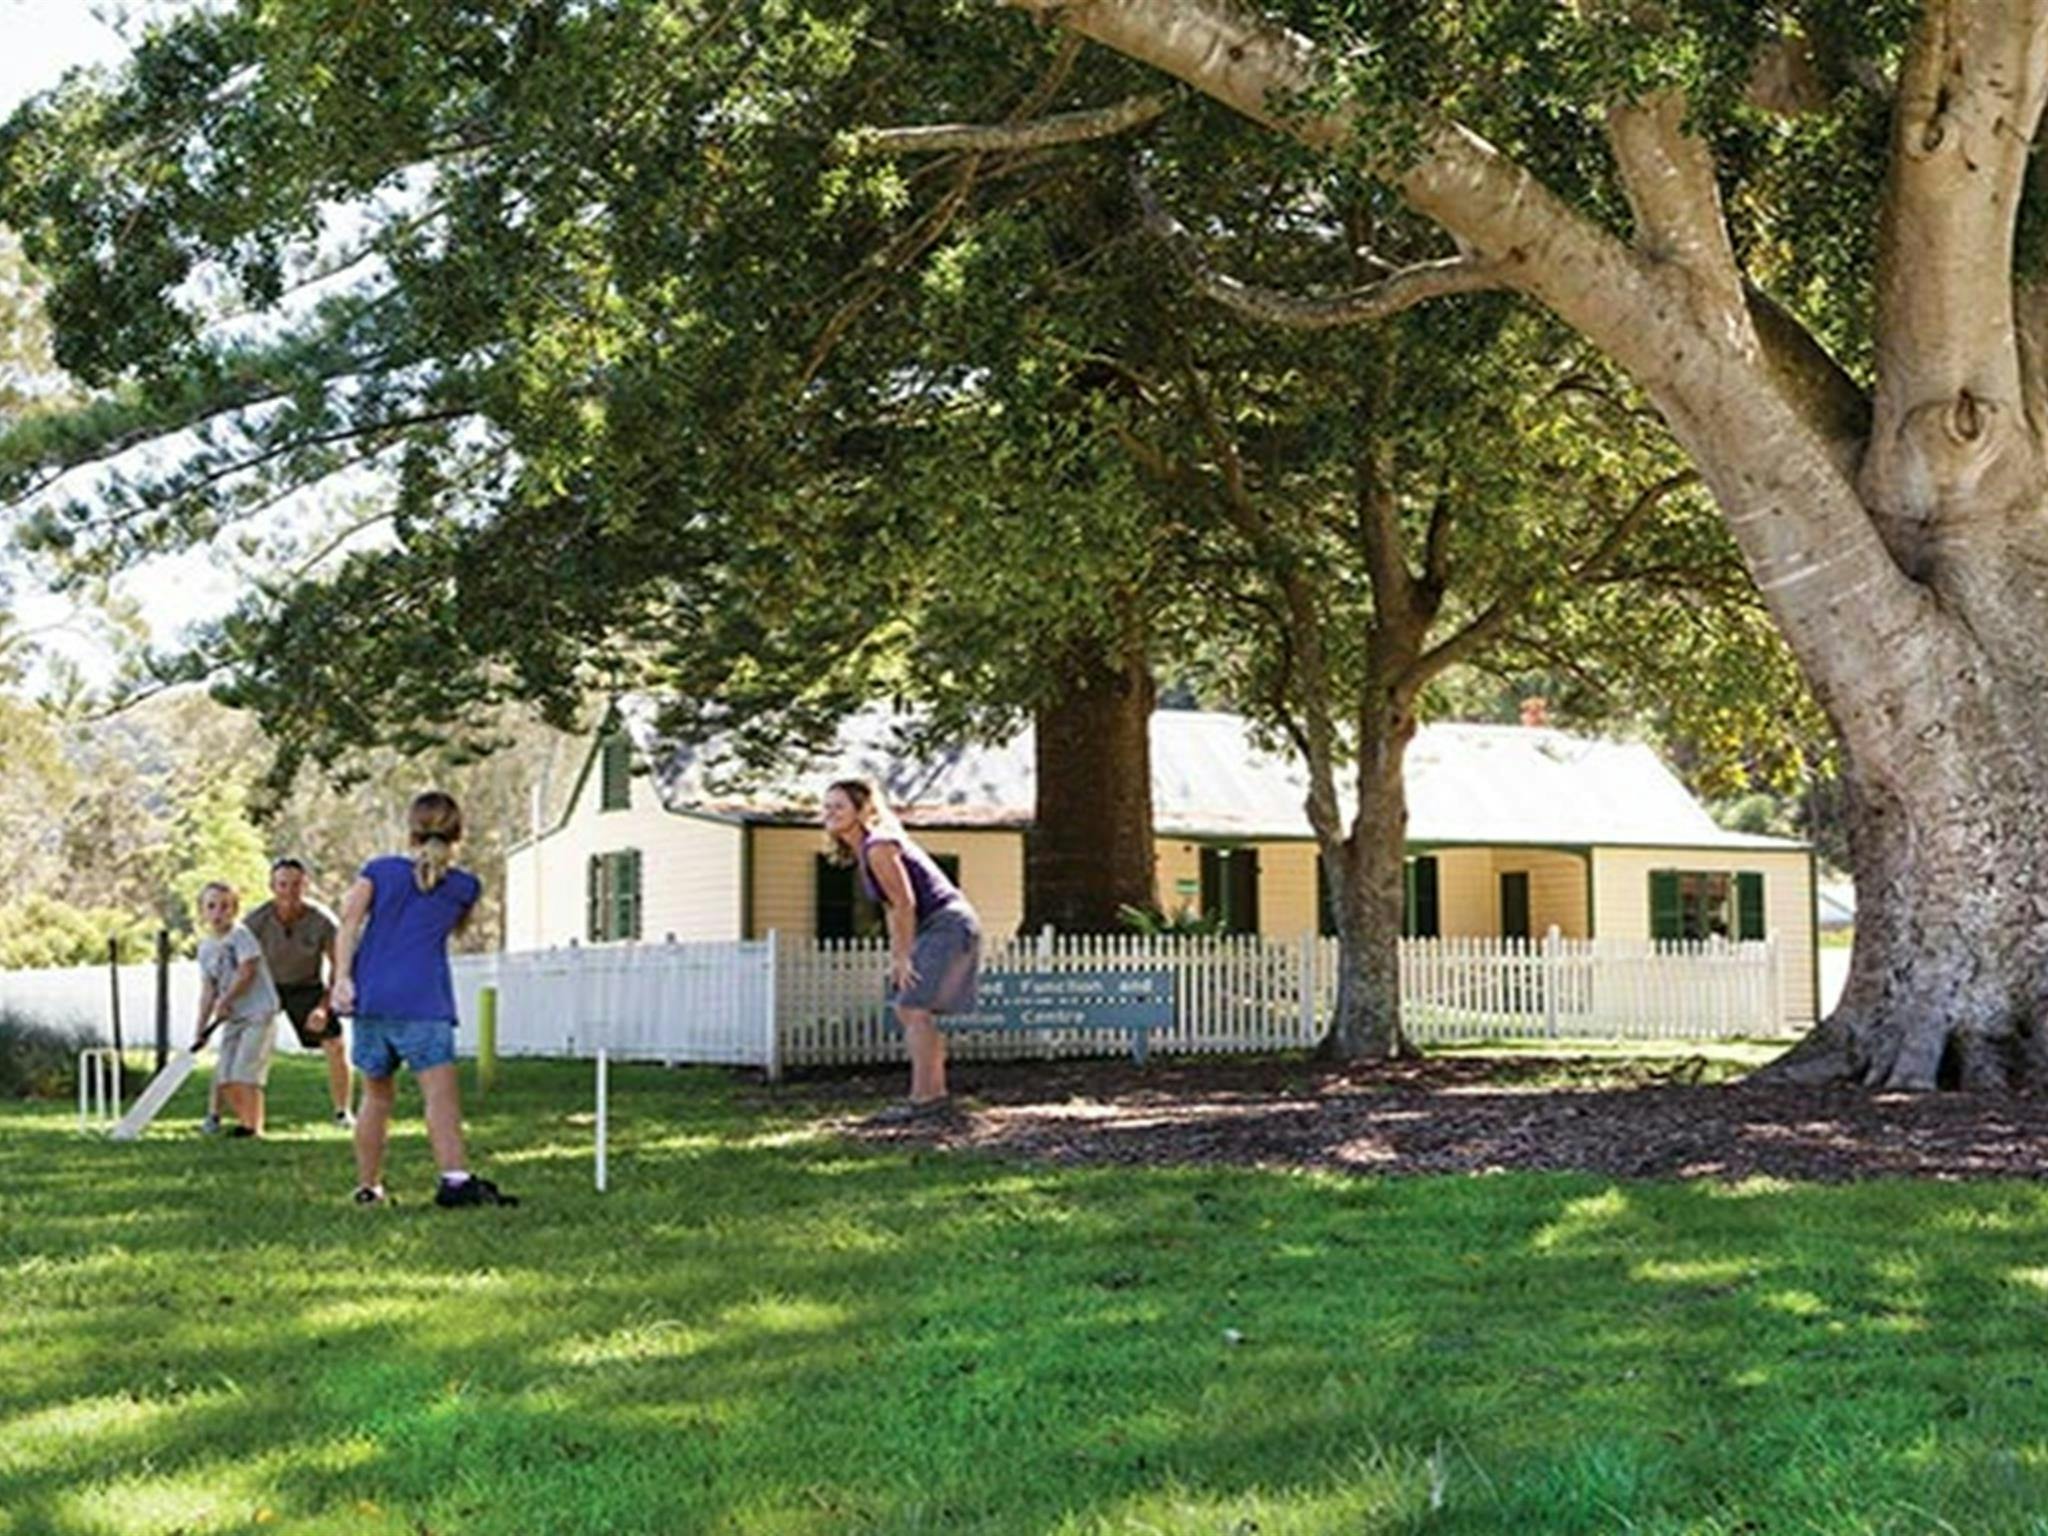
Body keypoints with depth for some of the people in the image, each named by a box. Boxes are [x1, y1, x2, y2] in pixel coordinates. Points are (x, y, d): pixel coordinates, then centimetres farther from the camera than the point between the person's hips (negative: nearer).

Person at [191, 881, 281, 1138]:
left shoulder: (239, 935, -9)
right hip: (233, 1016, 7)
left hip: (257, 1012, -7)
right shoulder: (205, 948, 11)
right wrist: (200, 1027, 7)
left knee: (244, 1072, -13)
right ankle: (244, 1120, 18)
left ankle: (253, 1125, -6)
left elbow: (247, 972, -15)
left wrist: (225, 1000, -8)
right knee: (224, 1076, 4)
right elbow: (208, 989, 11)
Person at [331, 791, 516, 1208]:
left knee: (377, 1095, 16)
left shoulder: (379, 870, 12)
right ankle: (455, 1177, -31)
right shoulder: (464, 887, 11)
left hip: (370, 998, 3)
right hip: (422, 1002, -3)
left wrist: (342, 977, -6)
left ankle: (367, 1185, 21)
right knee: (441, 1091, -14)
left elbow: (349, 921, 0)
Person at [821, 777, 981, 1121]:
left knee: (915, 1008, -13)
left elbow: (905, 904, -18)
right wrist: (896, 955, 12)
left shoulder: (878, 848, -17)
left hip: (948, 925, -10)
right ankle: (936, 1092, 18)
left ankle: (922, 1098, -13)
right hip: (935, 929, 10)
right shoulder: (863, 850, 13)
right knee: (906, 1009, 12)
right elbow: (893, 908, 16)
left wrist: (904, 956, -14)